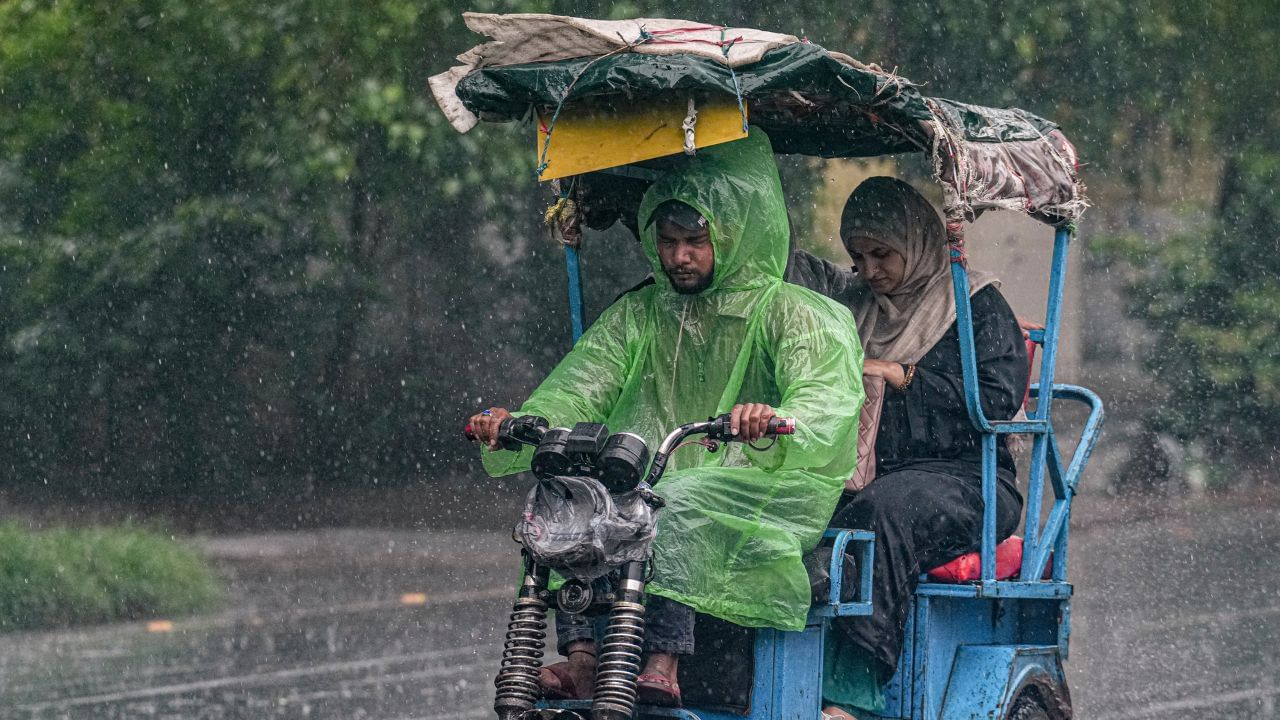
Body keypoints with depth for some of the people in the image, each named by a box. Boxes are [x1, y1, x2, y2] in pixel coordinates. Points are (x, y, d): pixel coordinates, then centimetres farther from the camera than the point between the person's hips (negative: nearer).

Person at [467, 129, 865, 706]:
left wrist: (775, 422, -43)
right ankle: (580, 657, -30)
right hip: (648, 486, 5)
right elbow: (576, 392, 3)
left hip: (754, 504, -5)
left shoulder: (789, 314, 0)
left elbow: (829, 398, -19)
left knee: (678, 501, -36)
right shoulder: (637, 316, 15)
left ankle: (662, 668, -42)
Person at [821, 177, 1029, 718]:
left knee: (887, 508, -39)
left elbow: (999, 396, -6)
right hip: (864, 478, 5)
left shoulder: (978, 304, 8)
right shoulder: (858, 312, 25)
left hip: (962, 479, -5)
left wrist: (903, 376, -7)